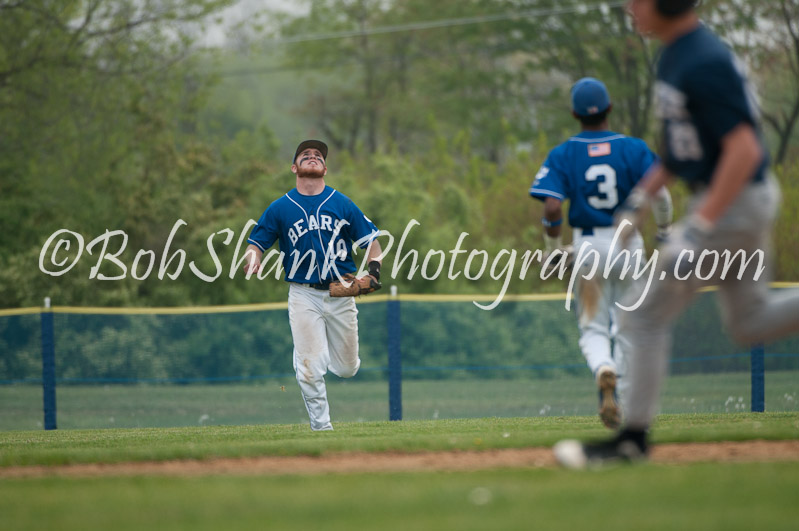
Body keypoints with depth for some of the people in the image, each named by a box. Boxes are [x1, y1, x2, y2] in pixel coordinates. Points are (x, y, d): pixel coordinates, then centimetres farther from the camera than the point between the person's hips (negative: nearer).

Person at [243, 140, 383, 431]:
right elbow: (256, 242, 5)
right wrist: (253, 262, -19)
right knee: (311, 370, -9)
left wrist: (374, 266, -12)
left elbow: (370, 239, 8)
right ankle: (321, 426, 6)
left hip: (341, 294, 2)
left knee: (346, 369, 7)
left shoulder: (343, 204, 5)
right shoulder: (280, 208, 2)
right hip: (303, 295, -2)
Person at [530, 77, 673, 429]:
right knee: (627, 327, 14)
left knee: (593, 328, 8)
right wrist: (665, 235, 4)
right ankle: (624, 408, 14)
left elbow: (552, 207, -14)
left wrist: (552, 248, -2)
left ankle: (603, 370, -25)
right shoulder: (634, 149, -3)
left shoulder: (562, 155, -4)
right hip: (629, 242, 1)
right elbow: (659, 195, -10)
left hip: (587, 245, -1)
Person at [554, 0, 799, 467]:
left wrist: (700, 227, -30)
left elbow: (744, 148, -28)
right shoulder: (676, 54, 8)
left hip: (733, 201, -10)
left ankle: (634, 437, 6)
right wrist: (645, 193, 17)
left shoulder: (705, 64, -23)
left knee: (649, 314, -3)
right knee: (750, 322, 19)